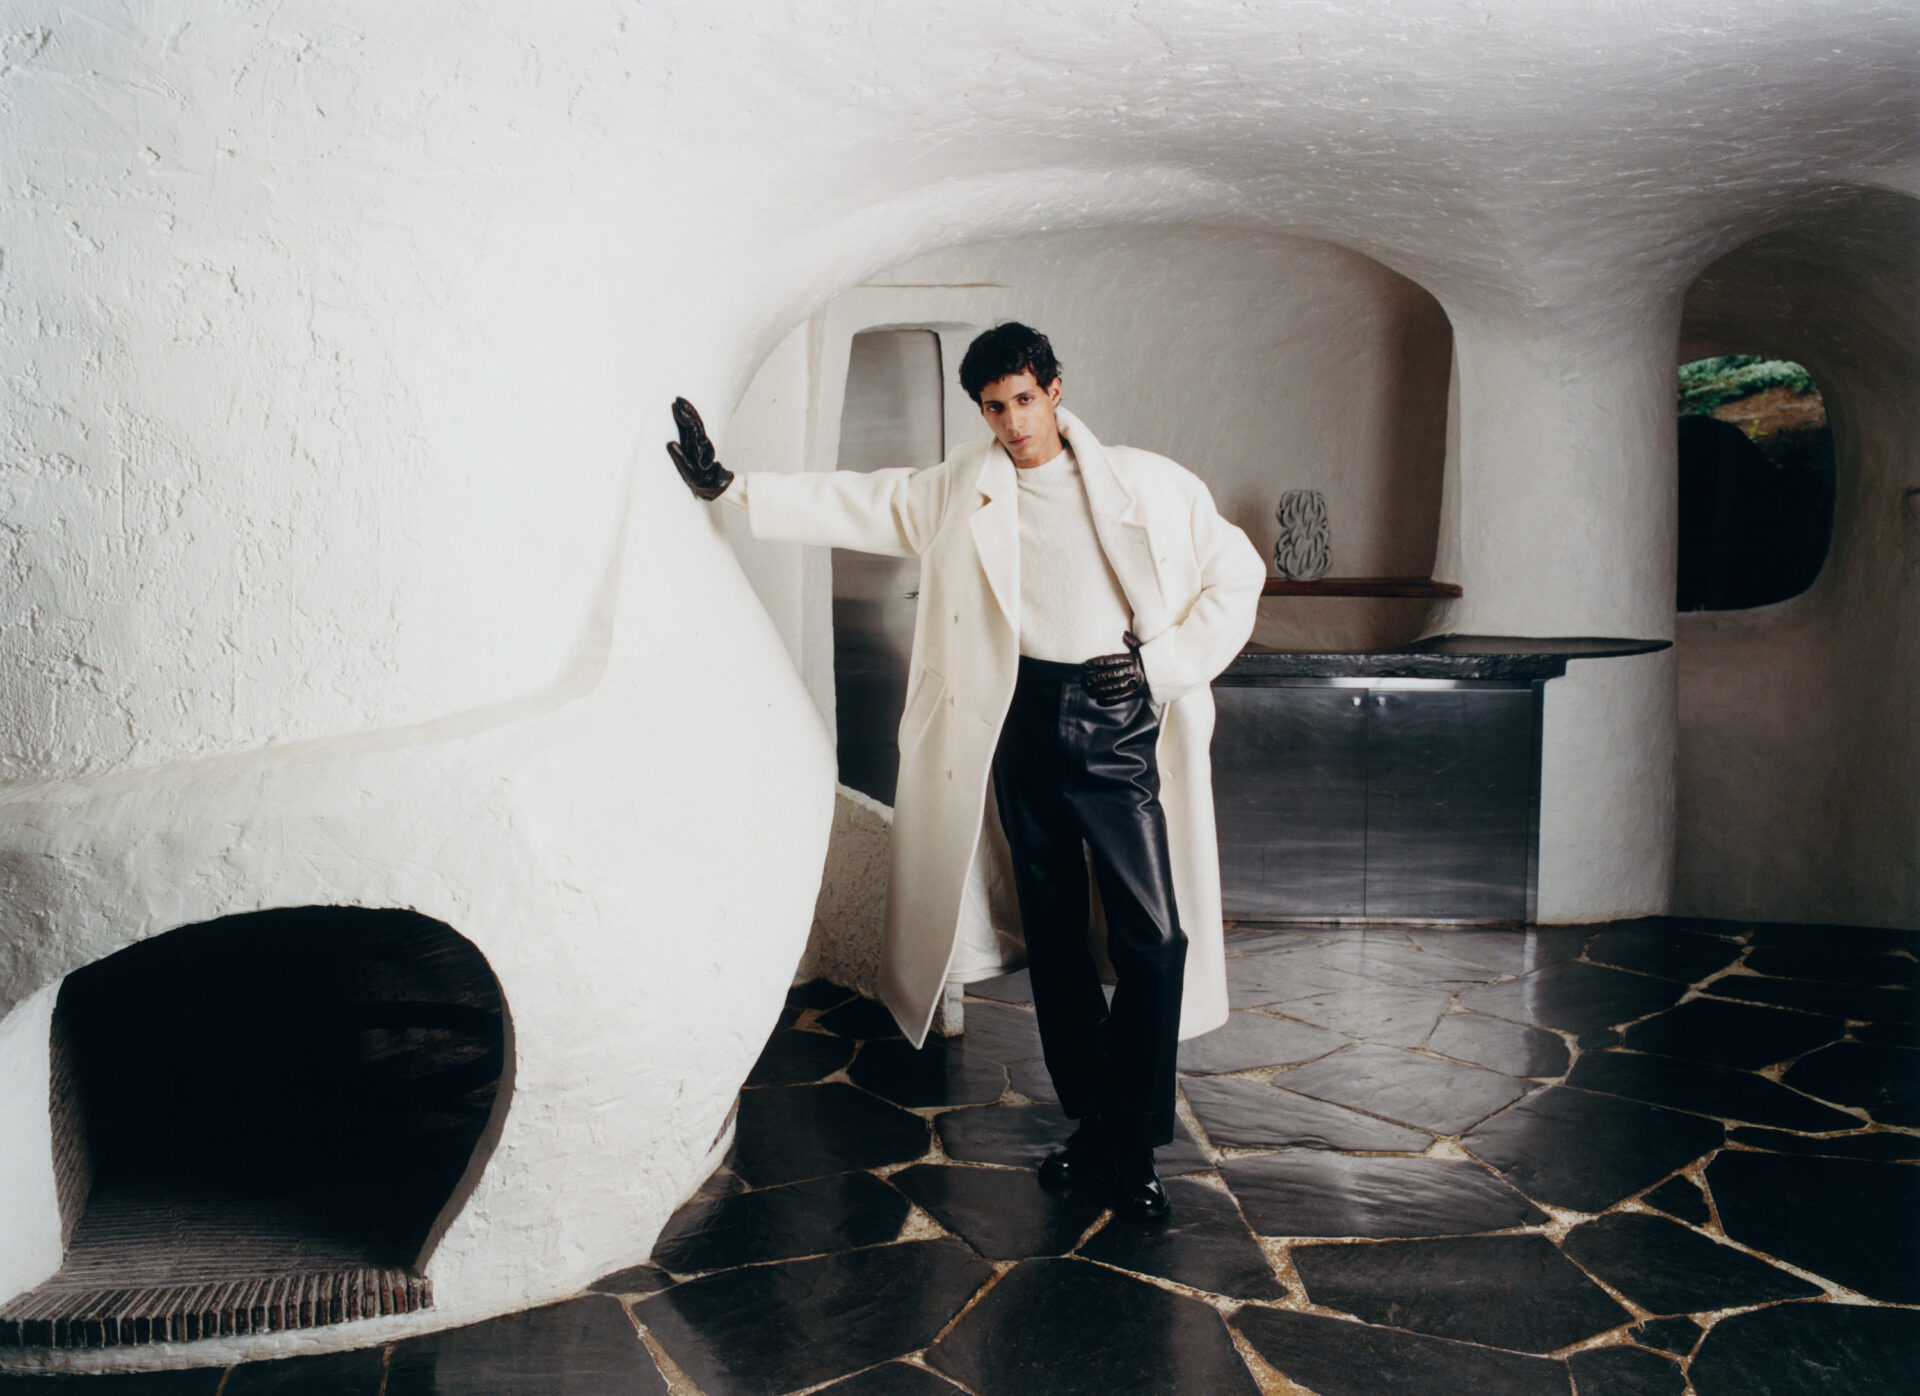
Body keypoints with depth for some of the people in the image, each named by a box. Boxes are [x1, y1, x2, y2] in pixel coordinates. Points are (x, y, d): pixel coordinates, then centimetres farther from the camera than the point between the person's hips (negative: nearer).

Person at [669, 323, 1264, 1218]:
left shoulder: (1148, 485, 2)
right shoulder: (958, 492, 9)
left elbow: (1237, 575, 6)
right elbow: (851, 505, 11)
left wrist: (1163, 665, -4)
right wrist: (729, 487, 6)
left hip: (1118, 726, -2)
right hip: (1022, 722, 3)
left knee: (1154, 935, -9)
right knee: (1053, 937, 9)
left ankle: (1134, 1143, 5)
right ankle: (1092, 1124, 23)